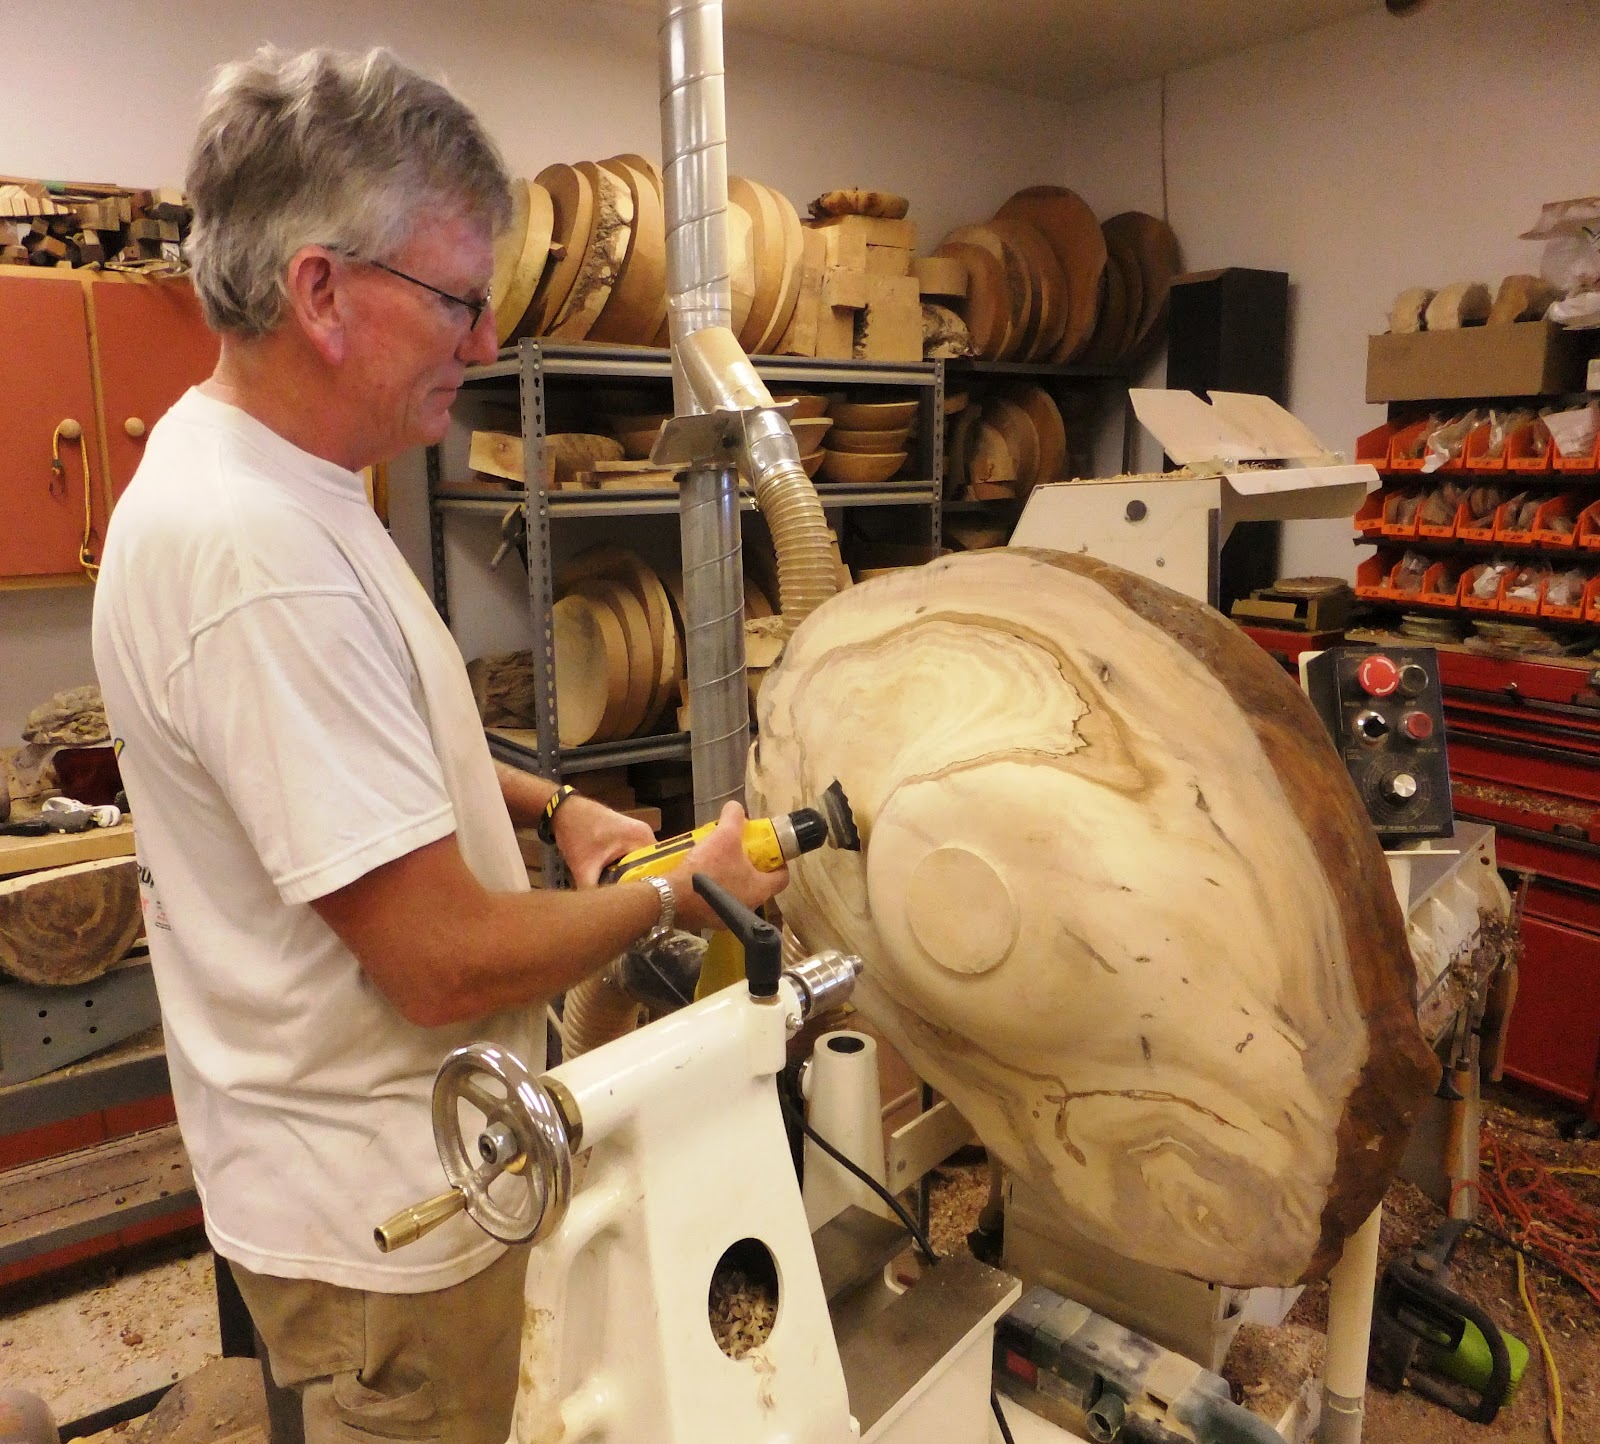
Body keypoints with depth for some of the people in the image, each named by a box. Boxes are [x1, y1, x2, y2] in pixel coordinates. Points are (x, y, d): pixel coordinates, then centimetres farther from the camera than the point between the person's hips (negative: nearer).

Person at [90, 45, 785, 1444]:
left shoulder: (255, 470, 2)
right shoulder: (257, 555, -31)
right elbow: (450, 961, -28)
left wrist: (552, 804, 2)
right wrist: (681, 894, -13)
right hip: (381, 1217, -9)